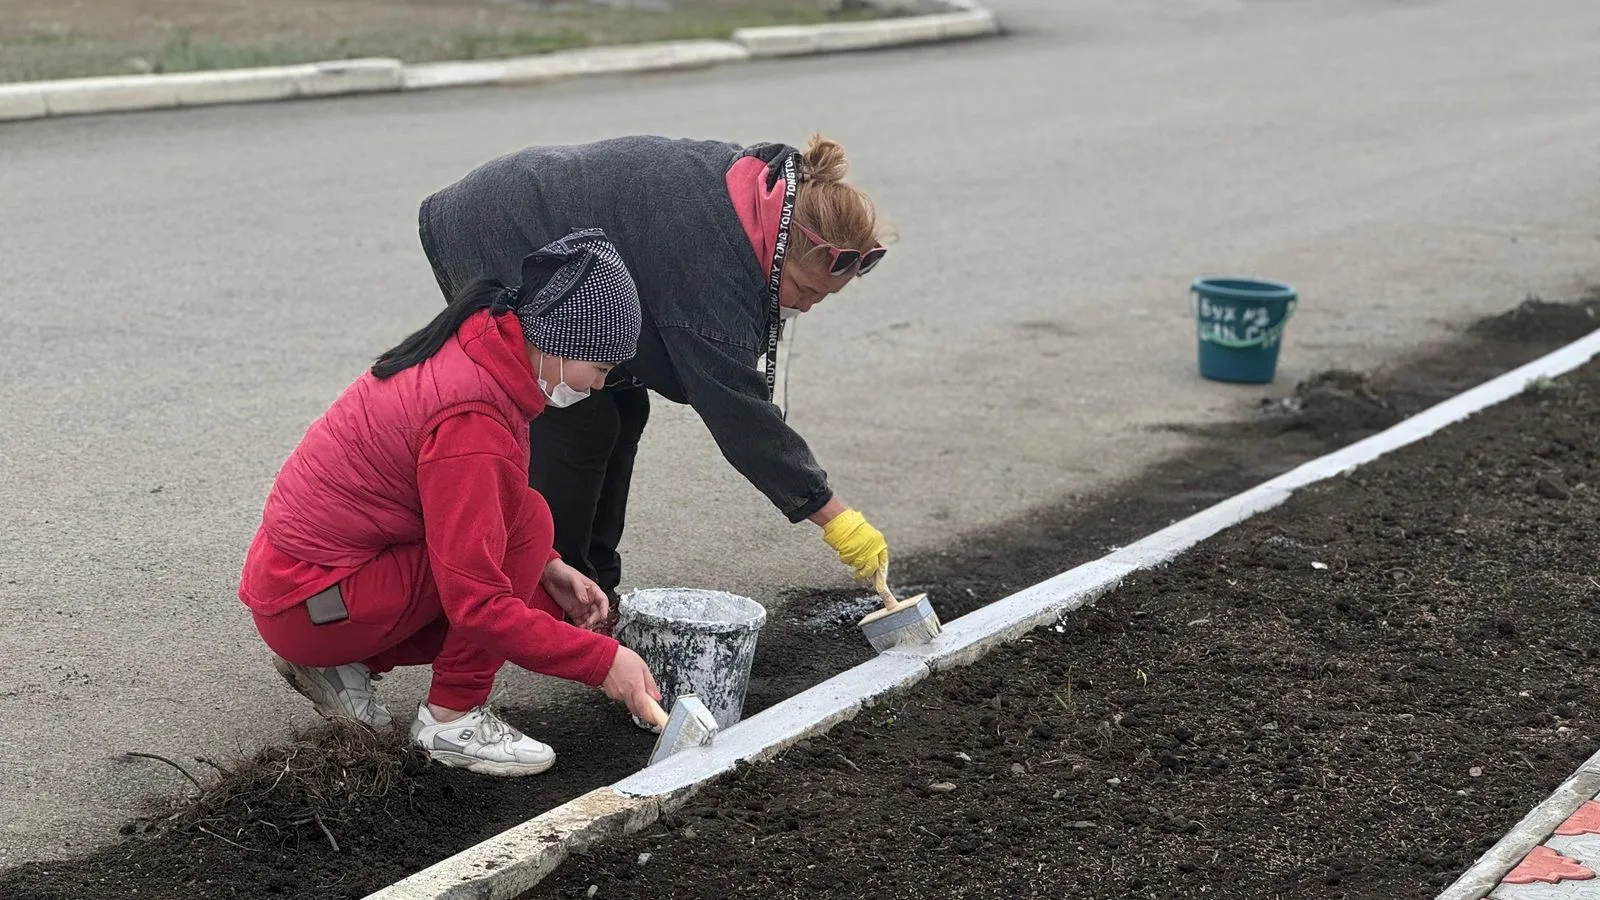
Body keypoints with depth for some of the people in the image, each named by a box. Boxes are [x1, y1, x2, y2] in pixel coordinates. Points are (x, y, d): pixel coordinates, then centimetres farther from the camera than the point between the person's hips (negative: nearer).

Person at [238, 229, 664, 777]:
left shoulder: (484, 345, 2)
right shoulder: (471, 419, -27)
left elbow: (476, 512, 17)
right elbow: (477, 601, -27)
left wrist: (547, 567, 3)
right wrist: (602, 660, -22)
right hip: (310, 603, -10)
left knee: (546, 602, 5)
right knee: (528, 522, -18)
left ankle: (336, 663, 11)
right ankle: (451, 717, -8)